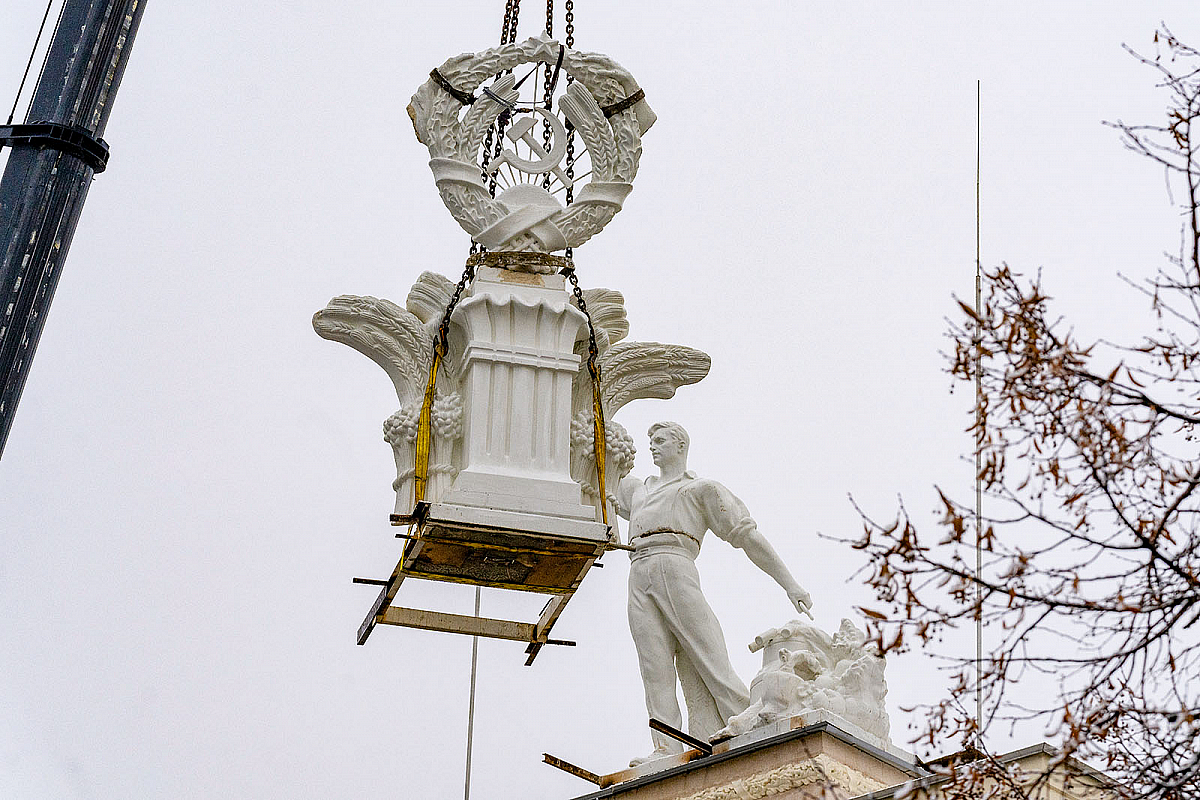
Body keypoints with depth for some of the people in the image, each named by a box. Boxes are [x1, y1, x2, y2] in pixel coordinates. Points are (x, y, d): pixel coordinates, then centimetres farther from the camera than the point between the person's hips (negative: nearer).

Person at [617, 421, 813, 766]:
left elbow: (748, 535, 11)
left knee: (708, 659, -17)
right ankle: (666, 751, -24)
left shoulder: (702, 488, 19)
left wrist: (789, 584, 4)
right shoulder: (638, 490, 36)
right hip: (639, 579, 5)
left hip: (675, 568, -5)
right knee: (655, 666, -12)